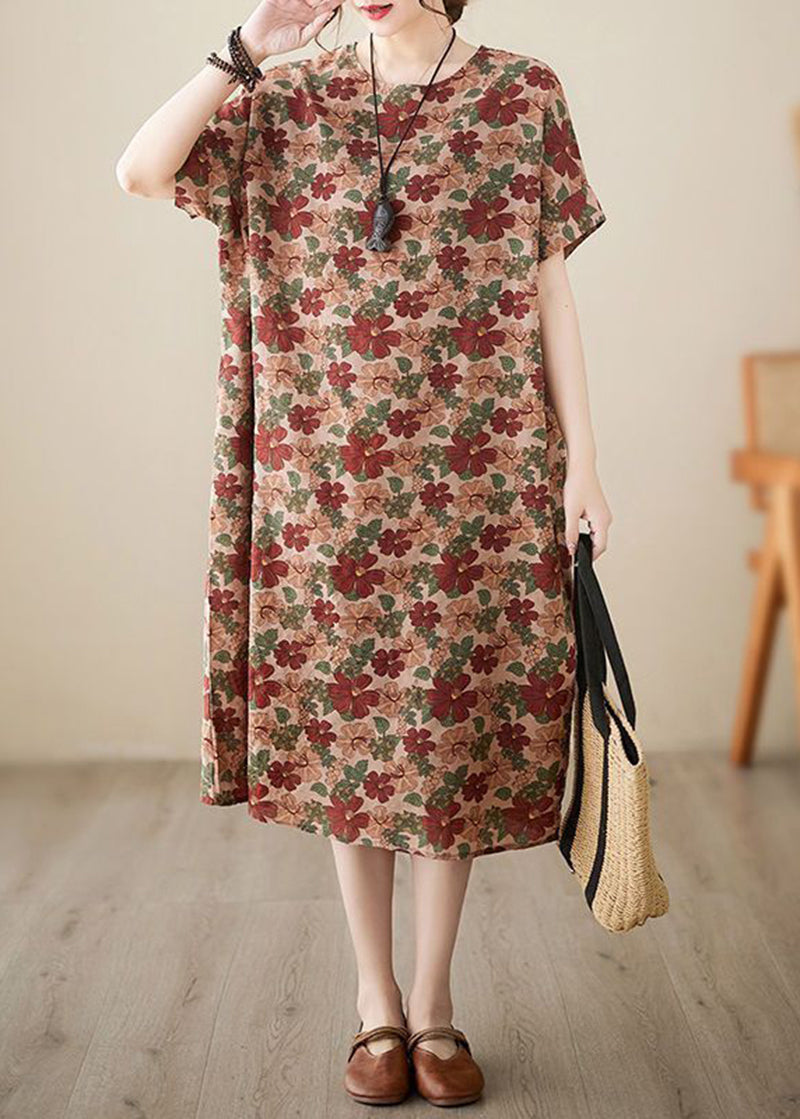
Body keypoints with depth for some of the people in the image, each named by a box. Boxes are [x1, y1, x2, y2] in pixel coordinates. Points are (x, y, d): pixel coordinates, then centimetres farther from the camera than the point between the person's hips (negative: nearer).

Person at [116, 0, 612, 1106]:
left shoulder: (526, 93, 5)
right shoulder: (293, 97, 7)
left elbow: (549, 290, 3)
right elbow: (139, 171, -5)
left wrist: (581, 459, -2)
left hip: (476, 483, -1)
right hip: (330, 483, 1)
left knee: (453, 725, 5)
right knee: (343, 723, 7)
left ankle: (434, 999, 23)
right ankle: (375, 998, 24)